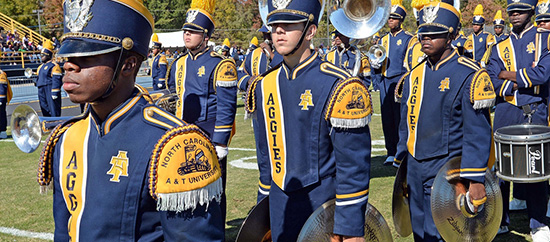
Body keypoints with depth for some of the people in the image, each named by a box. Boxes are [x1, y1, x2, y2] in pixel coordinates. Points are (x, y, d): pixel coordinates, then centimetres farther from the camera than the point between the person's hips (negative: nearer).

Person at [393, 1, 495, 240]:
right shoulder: (414, 75, 9)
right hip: (415, 170, 6)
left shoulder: (469, 75, -10)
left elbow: (477, 133, -13)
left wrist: (475, 179, -16)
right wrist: (402, 165, 17)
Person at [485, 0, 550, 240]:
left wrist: (508, 75, -6)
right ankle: (501, 218, 19)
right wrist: (520, 84, -14)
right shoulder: (501, 46, 9)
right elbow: (492, 80, -3)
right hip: (505, 113, 2)